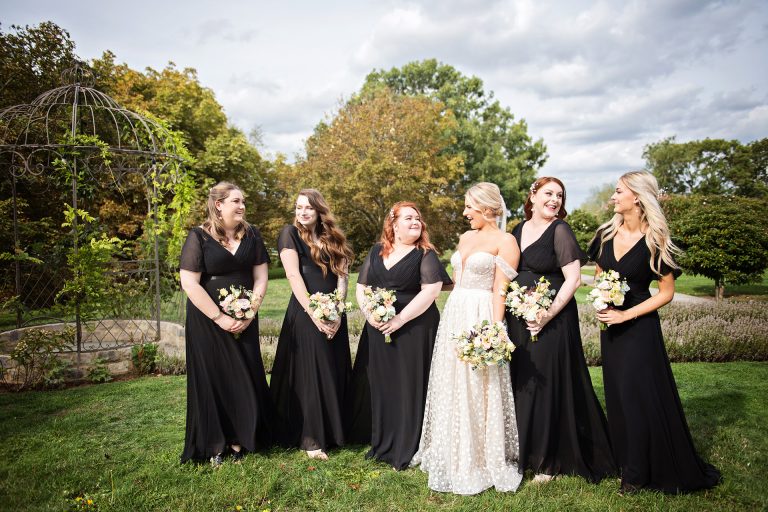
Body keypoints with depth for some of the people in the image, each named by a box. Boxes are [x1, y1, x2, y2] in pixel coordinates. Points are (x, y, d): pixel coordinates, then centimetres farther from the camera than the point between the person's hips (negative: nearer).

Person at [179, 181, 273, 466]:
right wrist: (220, 318, -16)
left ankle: (239, 441, 20)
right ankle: (214, 446, 17)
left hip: (244, 321, 4)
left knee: (245, 377, 6)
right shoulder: (199, 237, -9)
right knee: (213, 379, 3)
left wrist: (250, 312, -9)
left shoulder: (251, 235, 3)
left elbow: (260, 277, 3)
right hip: (207, 321, -3)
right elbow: (189, 283, -14)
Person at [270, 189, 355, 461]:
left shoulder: (333, 239, 12)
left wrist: (338, 313, -9)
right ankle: (310, 439, 9)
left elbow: (342, 277, 5)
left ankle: (332, 432, 23)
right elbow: (294, 276, -11)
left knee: (335, 373, 10)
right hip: (305, 314, -5)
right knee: (310, 374, -1)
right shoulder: (290, 234, -2)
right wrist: (314, 314, -17)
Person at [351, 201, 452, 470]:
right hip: (378, 332, 4)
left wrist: (400, 319, -19)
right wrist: (369, 314, -5)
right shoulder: (376, 252, 10)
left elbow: (431, 290, -15)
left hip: (413, 330, -4)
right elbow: (361, 287, 13)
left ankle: (407, 450, 15)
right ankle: (382, 445, 26)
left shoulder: (425, 254, -3)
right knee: (381, 387, 11)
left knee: (409, 388, 2)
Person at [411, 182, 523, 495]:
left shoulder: (505, 241, -7)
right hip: (453, 316, 8)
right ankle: (454, 457, 28)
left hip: (481, 318, -7)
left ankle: (482, 463, 15)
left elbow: (500, 291, -13)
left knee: (478, 391, -1)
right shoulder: (465, 237, 14)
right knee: (451, 389, 13)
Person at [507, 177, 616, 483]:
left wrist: (549, 315, -20)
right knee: (520, 385, 13)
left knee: (548, 386, 1)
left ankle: (548, 461, 18)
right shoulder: (518, 230, 10)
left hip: (551, 321, -6)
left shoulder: (560, 230, -8)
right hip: (518, 321, 6)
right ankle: (524, 451, 31)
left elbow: (573, 279, -13)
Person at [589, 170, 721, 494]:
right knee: (618, 395, 12)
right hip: (610, 325, 6)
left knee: (639, 394, -2)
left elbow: (667, 292, -9)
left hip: (639, 326, -5)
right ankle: (627, 464, 27)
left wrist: (626, 315, -16)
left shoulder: (654, 241, -13)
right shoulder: (605, 235, 1)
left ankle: (638, 473, 14)